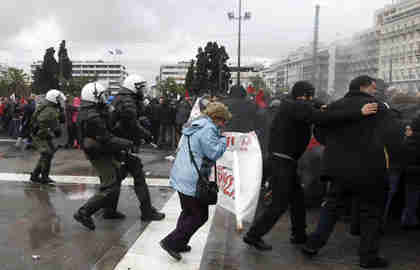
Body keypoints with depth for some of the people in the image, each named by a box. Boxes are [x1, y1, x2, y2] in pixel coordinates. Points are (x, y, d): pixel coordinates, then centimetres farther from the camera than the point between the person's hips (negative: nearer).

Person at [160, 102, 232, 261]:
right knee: (200, 216, 2)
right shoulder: (208, 129, -17)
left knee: (188, 211, 23)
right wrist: (223, 140, -2)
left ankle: (179, 243, 29)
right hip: (192, 180, -10)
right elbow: (214, 153, -19)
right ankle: (171, 242, 3)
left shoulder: (194, 125, 16)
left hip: (181, 177, 10)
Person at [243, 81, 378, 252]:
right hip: (283, 161, -10)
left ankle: (299, 235, 31)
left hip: (285, 160, 10)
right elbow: (322, 117, -30)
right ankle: (254, 235, 4)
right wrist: (358, 113, -32)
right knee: (280, 204, -3)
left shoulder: (287, 105, 14)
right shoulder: (300, 107, -16)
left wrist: (321, 110, 2)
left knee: (297, 197, 19)